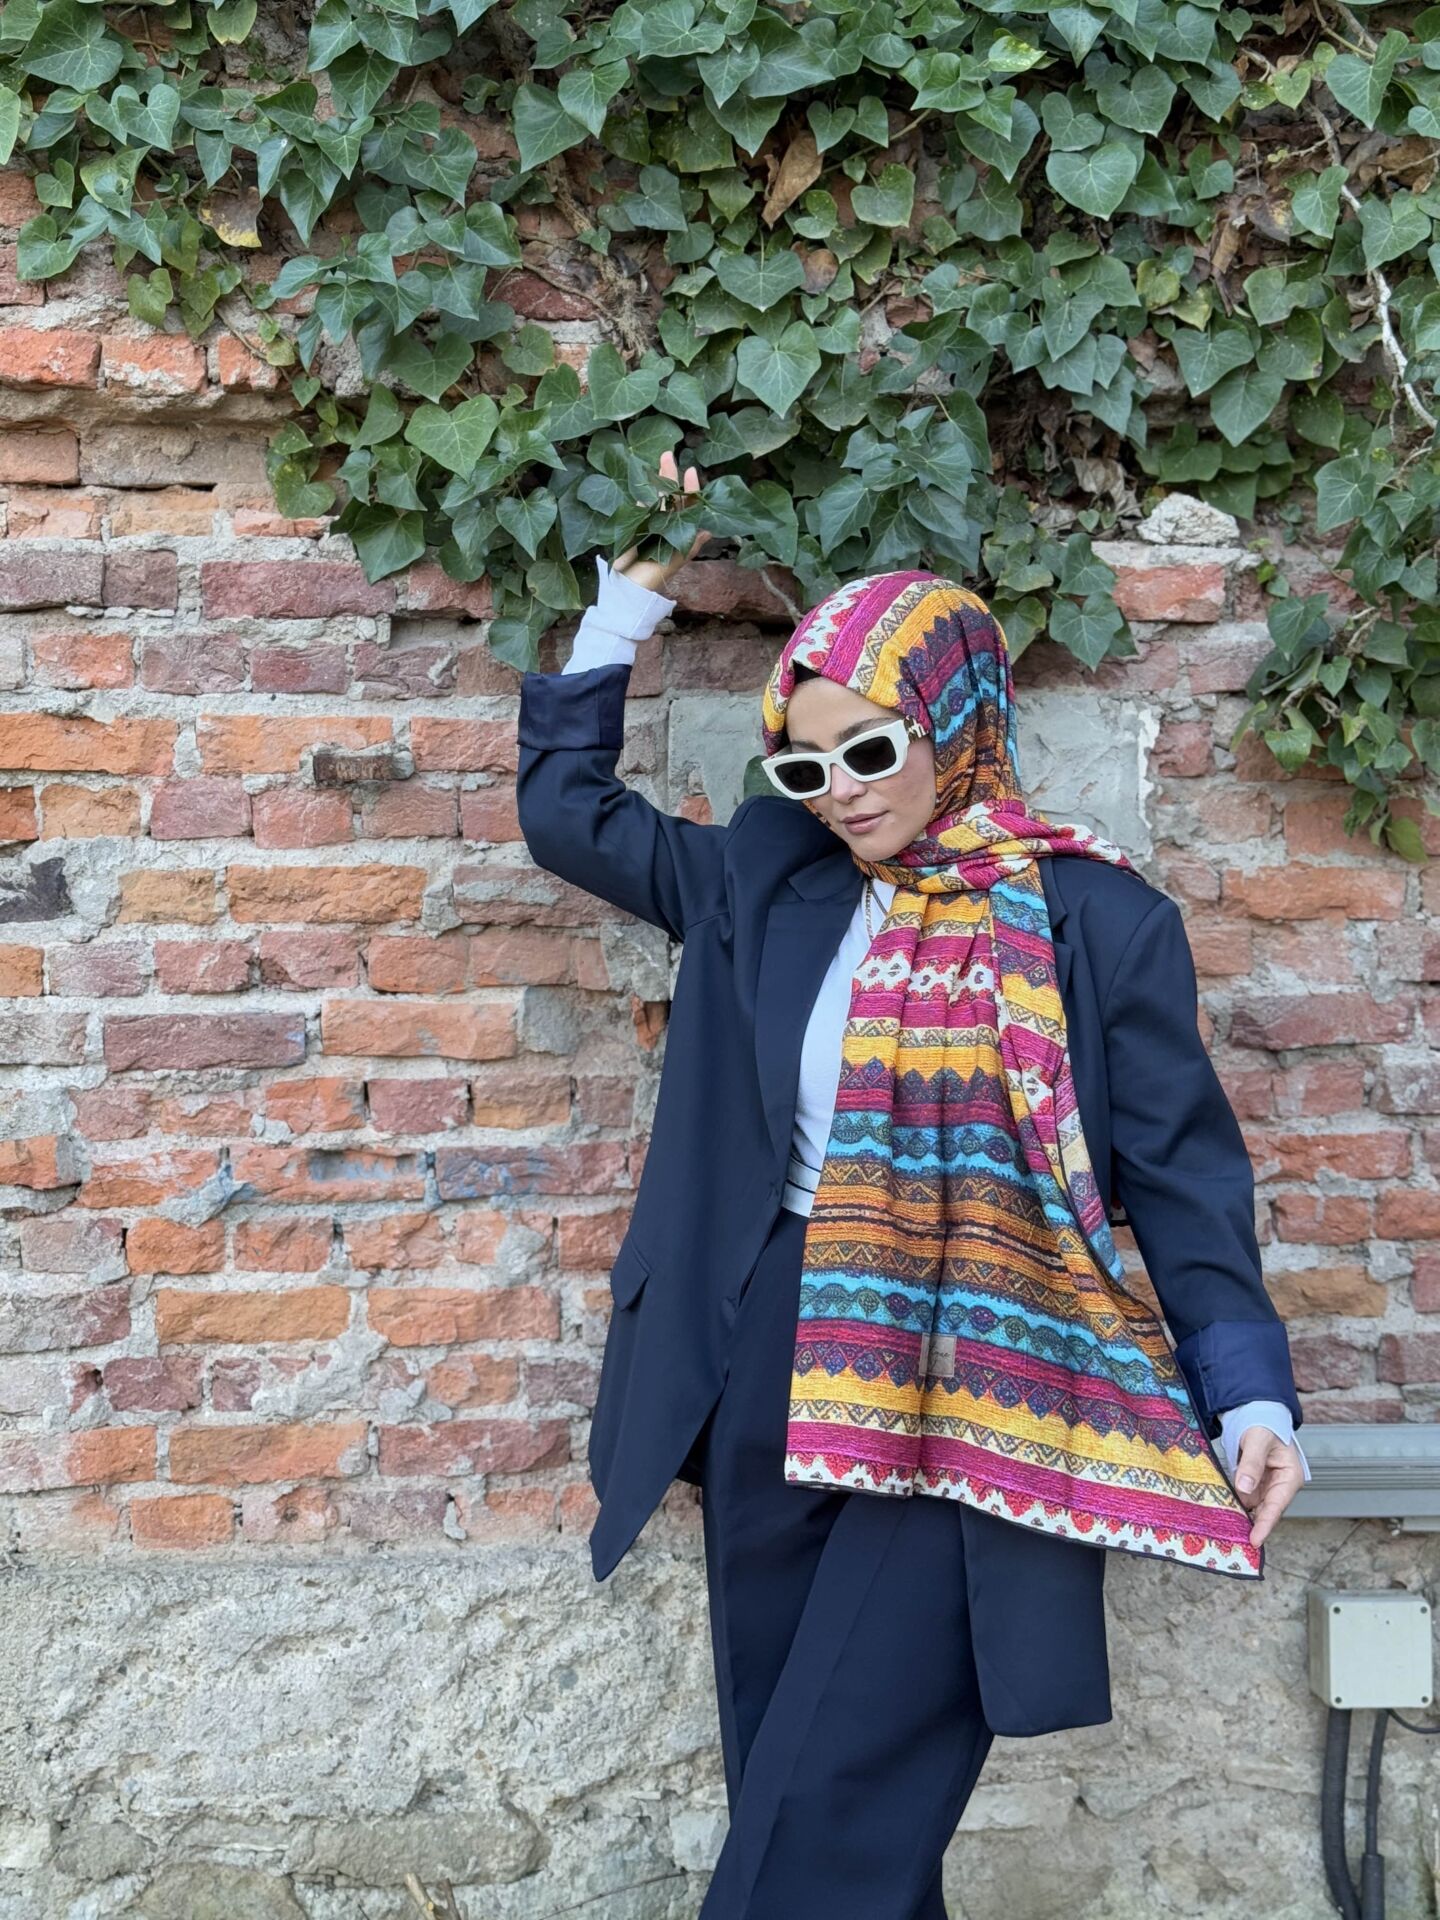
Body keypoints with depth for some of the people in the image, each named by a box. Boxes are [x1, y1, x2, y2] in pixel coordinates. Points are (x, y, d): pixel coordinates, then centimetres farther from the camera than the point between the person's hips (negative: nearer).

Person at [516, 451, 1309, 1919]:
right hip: (769, 1361, 5)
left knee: (842, 1792, -6)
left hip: (964, 1391, -5)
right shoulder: (766, 882, 8)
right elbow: (567, 809, 17)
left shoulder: (1096, 920, -4)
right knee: (776, 1754, 14)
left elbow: (1180, 1171, -1)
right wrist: (631, 598, 12)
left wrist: (1247, 1392, -9)